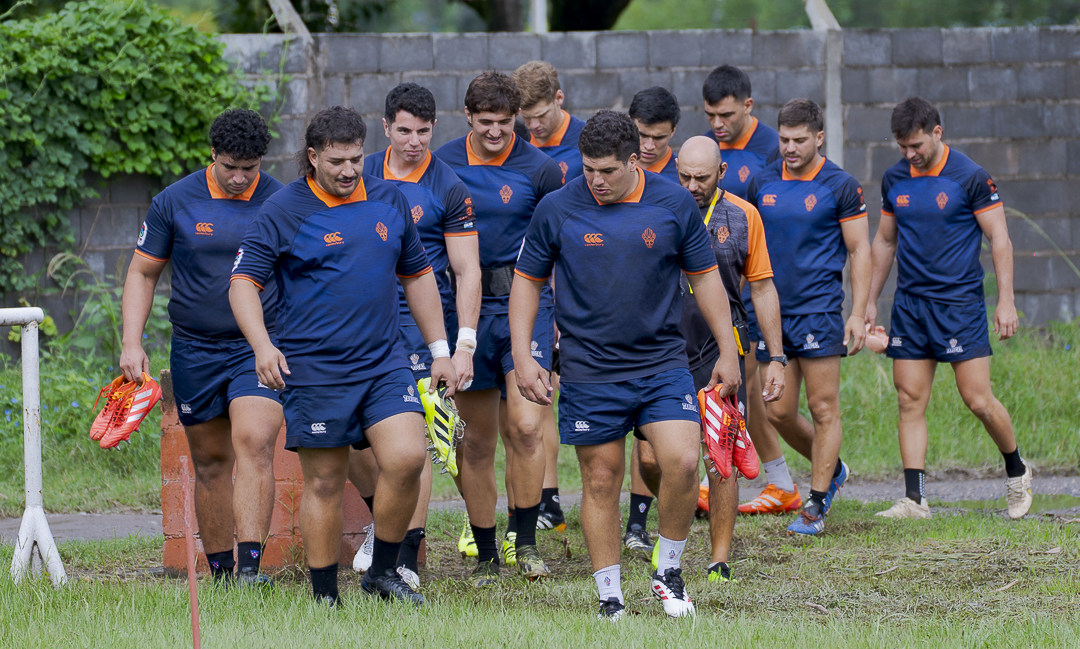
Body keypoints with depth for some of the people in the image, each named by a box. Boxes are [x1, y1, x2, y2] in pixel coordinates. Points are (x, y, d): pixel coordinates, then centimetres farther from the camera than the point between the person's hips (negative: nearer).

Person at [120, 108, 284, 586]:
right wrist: (132, 345, -2)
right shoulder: (175, 202, -1)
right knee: (210, 461, 8)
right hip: (195, 350, 2)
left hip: (259, 348, -2)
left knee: (254, 444, -20)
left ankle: (249, 565, -27)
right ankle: (219, 571, 17)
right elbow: (142, 273, 7)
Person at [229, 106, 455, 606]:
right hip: (314, 371, -4)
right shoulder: (283, 211, -5)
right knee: (325, 484, 0)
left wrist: (439, 350, 18)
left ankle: (383, 572, 4)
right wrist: (263, 347, -21)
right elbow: (243, 283, -6)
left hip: (384, 363, 4)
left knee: (407, 458, -14)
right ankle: (324, 597, 12)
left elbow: (418, 276, 19)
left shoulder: (390, 201, 9)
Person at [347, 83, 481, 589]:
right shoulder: (363, 174, 7)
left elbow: (467, 272, -5)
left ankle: (406, 558, -2)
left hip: (422, 320, -4)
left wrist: (465, 344, -11)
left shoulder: (449, 190, -5)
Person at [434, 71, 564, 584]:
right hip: (466, 310, 2)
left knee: (526, 426, -16)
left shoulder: (539, 169, -4)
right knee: (477, 440, 6)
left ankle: (525, 540, -2)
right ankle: (485, 555, 16)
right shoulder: (443, 163, 2)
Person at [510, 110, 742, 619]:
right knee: (601, 481, 3)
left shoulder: (674, 204, -2)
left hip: (662, 362, 0)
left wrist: (727, 352, 7)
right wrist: (523, 357, -2)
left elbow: (705, 276, 8)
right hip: (590, 371, 0)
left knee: (682, 463, -14)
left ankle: (669, 572, 6)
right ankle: (609, 596, 13)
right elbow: (527, 281, 6)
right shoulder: (557, 209, -5)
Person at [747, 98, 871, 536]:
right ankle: (830, 469, 30)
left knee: (823, 408, -4)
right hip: (771, 310, 5)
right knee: (778, 412, 5)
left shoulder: (840, 186, -4)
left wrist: (858, 314, -8)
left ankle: (815, 506, 2)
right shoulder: (762, 183, 8)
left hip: (819, 309, -5)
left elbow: (860, 251, -2)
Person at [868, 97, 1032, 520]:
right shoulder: (894, 180, 7)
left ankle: (1016, 470, 19)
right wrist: (871, 302, 17)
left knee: (978, 400, -5)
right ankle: (914, 499, -1)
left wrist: (1006, 301, -12)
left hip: (960, 302, -5)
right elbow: (884, 241, 18)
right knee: (911, 402, -1)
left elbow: (999, 239, -6)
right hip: (909, 305, 5)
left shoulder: (970, 177, -8)